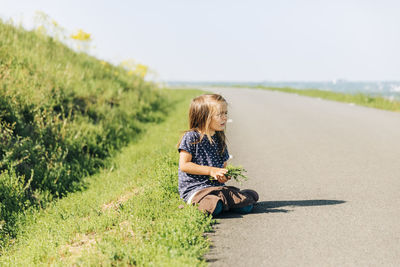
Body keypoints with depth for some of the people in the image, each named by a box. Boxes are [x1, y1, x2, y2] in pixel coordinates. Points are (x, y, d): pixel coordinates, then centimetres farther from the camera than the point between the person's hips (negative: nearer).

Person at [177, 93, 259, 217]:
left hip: (217, 187, 5)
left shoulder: (219, 139, 13)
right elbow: (184, 165, -12)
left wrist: (224, 176, -5)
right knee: (214, 208, -35)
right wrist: (211, 171, -17)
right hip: (194, 189, -5)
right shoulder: (191, 137, -8)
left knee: (246, 206, -14)